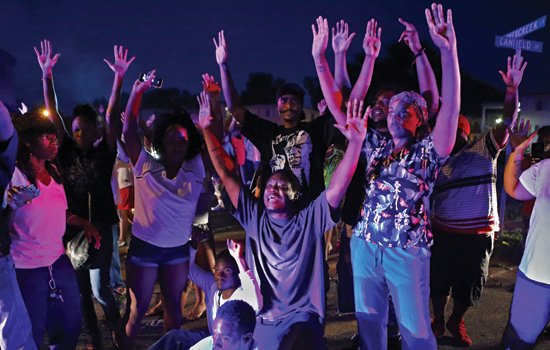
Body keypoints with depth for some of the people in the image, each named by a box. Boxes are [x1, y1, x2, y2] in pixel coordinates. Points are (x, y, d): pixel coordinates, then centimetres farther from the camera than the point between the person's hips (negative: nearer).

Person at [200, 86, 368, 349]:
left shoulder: (309, 220, 5)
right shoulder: (254, 217, 12)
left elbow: (337, 186, -8)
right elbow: (227, 173, 12)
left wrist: (355, 142, -18)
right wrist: (207, 130, 11)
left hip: (300, 320, -3)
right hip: (260, 322, 4)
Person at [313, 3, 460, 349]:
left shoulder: (427, 151, -4)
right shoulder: (375, 145, 8)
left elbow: (451, 107, -19)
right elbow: (337, 108, 5)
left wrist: (449, 51, -32)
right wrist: (320, 59, 0)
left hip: (408, 252, -3)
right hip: (365, 246, 4)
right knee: (369, 321, 18)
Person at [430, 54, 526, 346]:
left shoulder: (484, 150, 2)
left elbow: (507, 122, -10)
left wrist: (512, 88, -21)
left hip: (479, 235, -1)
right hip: (443, 232, 1)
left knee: (469, 286, 12)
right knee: (439, 281, 9)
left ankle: (456, 322, 37)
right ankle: (438, 323, 32)